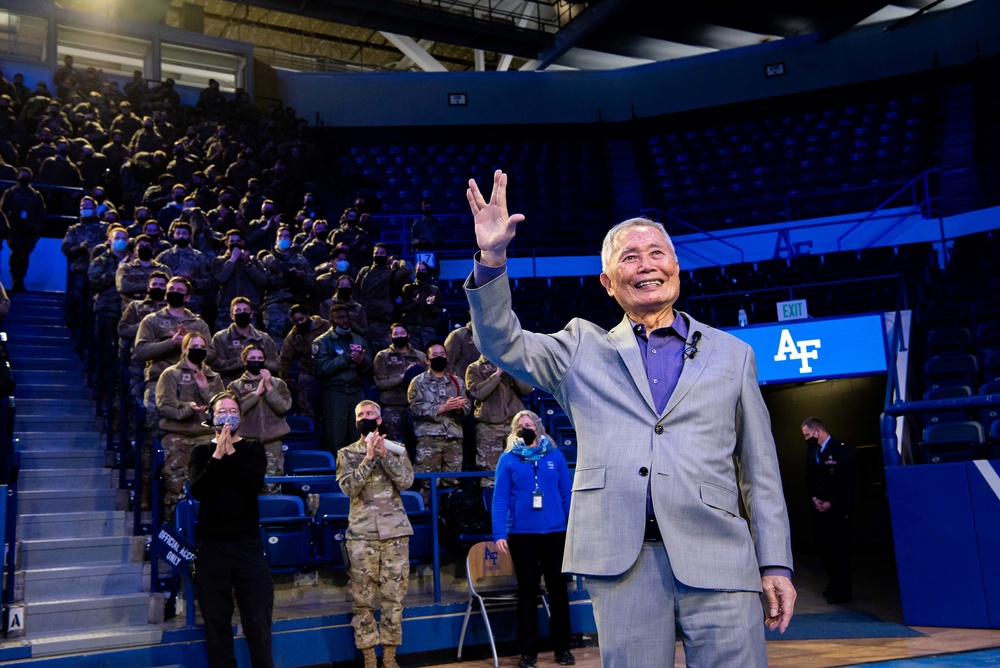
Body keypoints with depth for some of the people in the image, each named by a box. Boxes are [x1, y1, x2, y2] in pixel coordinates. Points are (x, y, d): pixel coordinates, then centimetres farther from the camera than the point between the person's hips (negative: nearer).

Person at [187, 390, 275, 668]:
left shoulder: (253, 448, 9)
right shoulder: (201, 451, 10)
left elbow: (256, 482, -11)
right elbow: (197, 490, -8)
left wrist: (231, 453, -14)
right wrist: (217, 455, -14)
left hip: (248, 543, -1)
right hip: (212, 544, 1)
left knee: (258, 618, 0)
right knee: (216, 619, 6)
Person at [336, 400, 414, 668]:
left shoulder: (397, 449, 9)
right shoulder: (346, 453, 7)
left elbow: (406, 481, -5)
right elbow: (349, 487, -8)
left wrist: (385, 455, -13)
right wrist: (369, 458, -13)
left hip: (395, 530, 1)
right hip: (361, 533, 0)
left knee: (394, 595, 3)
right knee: (363, 598, 0)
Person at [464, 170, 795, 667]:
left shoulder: (731, 354, 14)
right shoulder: (584, 348, 15)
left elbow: (760, 471, 12)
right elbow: (502, 343, 3)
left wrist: (775, 564, 6)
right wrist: (492, 258, -11)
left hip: (716, 560, 0)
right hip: (621, 563, 0)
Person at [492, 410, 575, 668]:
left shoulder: (555, 456, 5)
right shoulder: (508, 459, 0)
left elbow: (567, 494, 6)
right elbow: (500, 499, -4)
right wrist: (499, 534, -13)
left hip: (555, 532, 1)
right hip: (521, 534, -1)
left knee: (558, 589, 9)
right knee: (527, 591, 7)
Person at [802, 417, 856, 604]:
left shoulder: (842, 450, -10)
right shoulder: (811, 451, 11)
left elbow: (848, 482, -12)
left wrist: (831, 503, -13)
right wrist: (813, 498, -1)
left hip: (838, 510, -6)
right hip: (819, 509, 6)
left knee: (840, 549, 0)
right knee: (824, 547, 8)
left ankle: (842, 590, 10)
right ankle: (834, 583, 24)